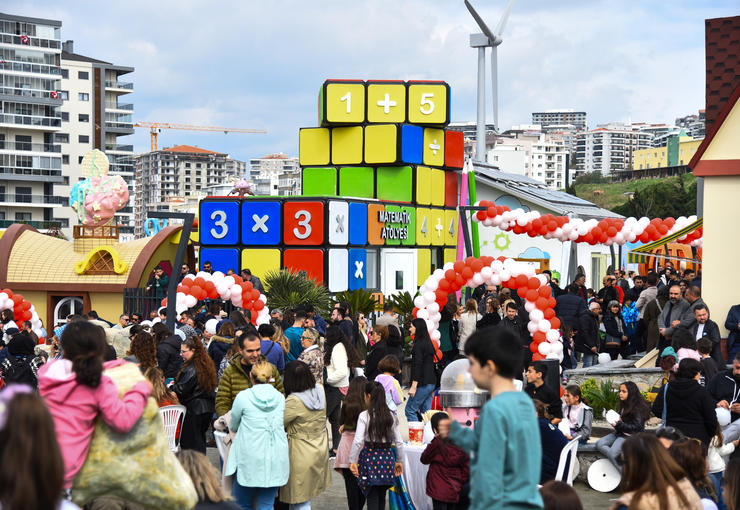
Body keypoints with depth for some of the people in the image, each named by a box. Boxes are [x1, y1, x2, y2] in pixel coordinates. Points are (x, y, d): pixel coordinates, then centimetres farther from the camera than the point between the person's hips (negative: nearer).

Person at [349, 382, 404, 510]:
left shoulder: (364, 416, -10)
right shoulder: (390, 416, 3)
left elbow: (358, 441, -15)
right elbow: (399, 442, 6)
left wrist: (352, 461, -7)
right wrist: (399, 461, 17)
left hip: (370, 456, -4)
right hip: (387, 455, 4)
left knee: (372, 499, 0)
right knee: (381, 497, 16)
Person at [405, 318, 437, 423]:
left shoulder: (418, 344, -13)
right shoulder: (428, 342, 15)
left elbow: (418, 365, -19)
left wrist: (414, 386, -20)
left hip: (423, 383, -9)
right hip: (431, 382, 9)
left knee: (410, 410, -2)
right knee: (425, 412, 10)